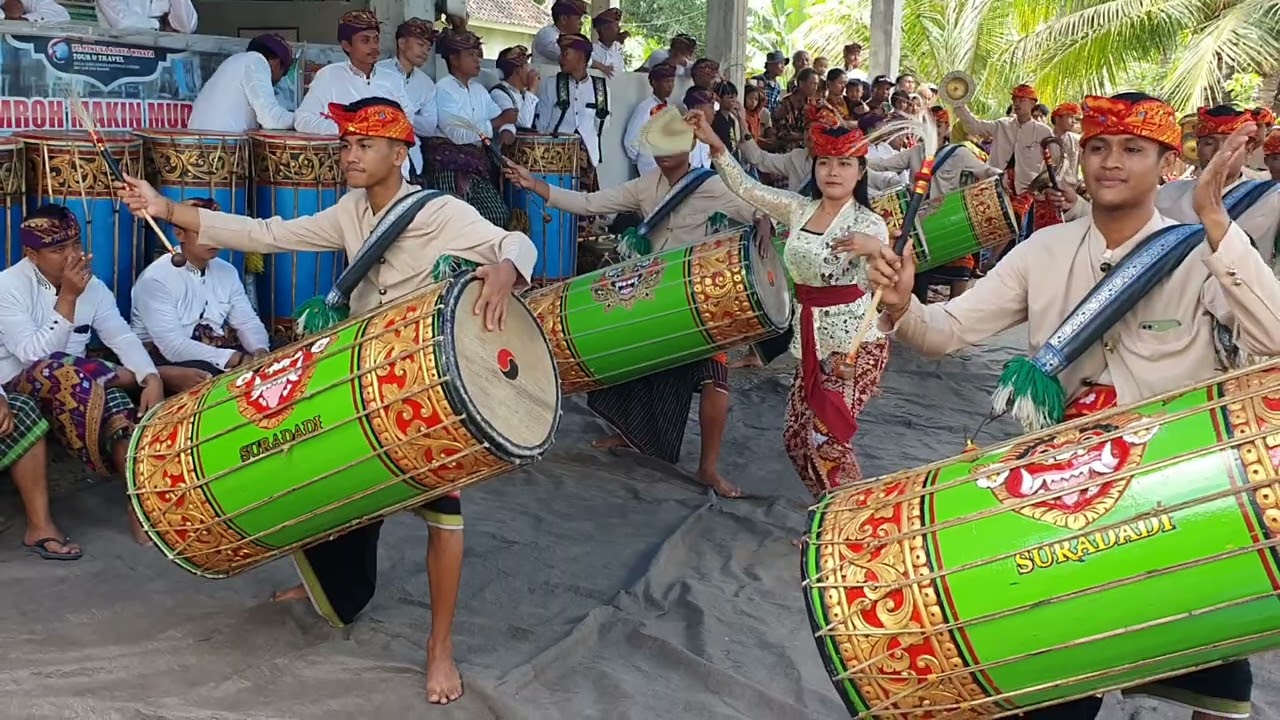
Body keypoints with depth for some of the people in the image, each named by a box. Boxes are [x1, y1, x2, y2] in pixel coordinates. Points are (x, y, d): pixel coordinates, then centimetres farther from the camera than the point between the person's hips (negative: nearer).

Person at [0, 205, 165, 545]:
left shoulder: (92, 286, 4)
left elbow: (122, 336, -7)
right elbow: (33, 356, -24)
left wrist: (152, 377, -25)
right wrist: (67, 299, -27)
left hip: (73, 385, 4)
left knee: (112, 398, -30)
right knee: (61, 371, -39)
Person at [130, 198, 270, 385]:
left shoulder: (227, 271, 4)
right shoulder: (156, 278, -17)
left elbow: (247, 321, 3)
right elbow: (173, 345, -26)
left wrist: (260, 352, -22)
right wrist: (237, 360, -33)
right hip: (165, 358, -6)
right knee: (207, 374, -36)